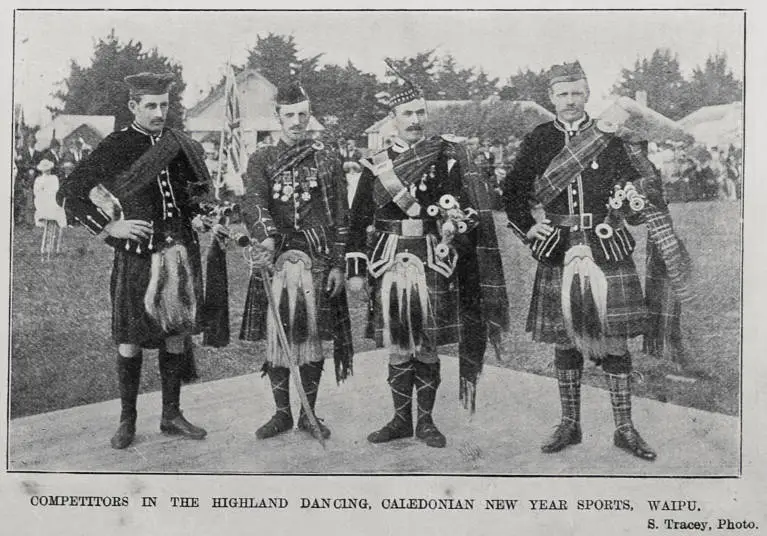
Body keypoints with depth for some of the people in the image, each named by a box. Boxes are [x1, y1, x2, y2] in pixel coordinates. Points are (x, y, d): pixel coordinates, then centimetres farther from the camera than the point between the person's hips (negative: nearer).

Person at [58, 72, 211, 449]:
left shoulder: (181, 144, 7)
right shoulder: (115, 147, -5)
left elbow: (199, 191, 23)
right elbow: (70, 193, -4)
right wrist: (110, 227, -11)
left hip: (179, 252, 4)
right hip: (136, 256, -4)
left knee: (176, 333, 9)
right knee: (130, 340, 3)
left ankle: (171, 415, 22)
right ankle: (127, 420, 19)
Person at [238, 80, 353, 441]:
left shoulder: (328, 162, 9)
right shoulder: (261, 160, 9)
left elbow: (341, 219, 7)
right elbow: (252, 199, -10)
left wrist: (338, 266, -1)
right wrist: (266, 234, -31)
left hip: (317, 259, 0)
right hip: (274, 257, 1)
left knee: (313, 334, 2)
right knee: (274, 334, 3)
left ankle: (309, 414, 15)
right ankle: (281, 413, 17)